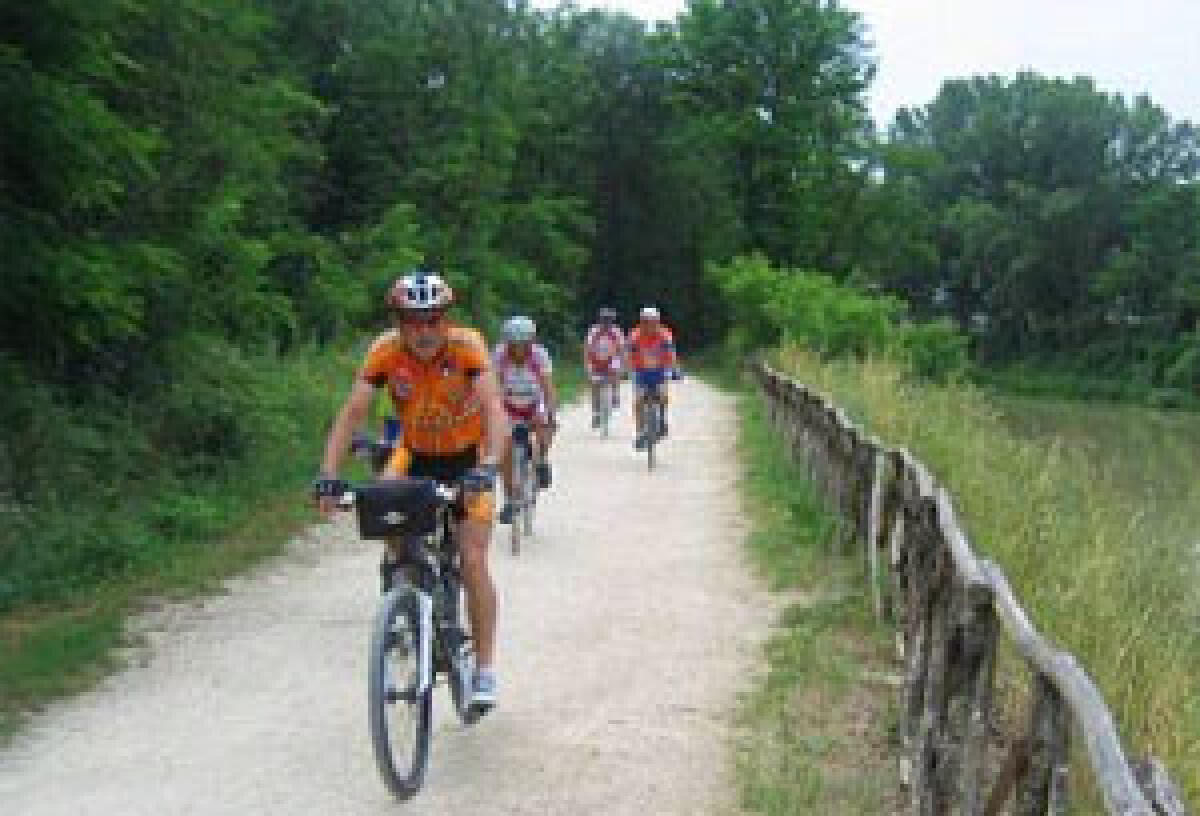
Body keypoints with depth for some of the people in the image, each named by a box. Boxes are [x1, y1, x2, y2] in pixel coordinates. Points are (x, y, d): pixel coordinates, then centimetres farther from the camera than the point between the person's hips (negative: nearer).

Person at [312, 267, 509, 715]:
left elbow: (493, 409, -38)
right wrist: (328, 476, -39)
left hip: (466, 456, -3)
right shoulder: (386, 350, -22)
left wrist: (487, 467, -54)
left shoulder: (467, 343, -28)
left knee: (472, 560, -10)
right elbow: (352, 413, -26)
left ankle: (485, 668, 0)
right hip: (415, 452, 3)